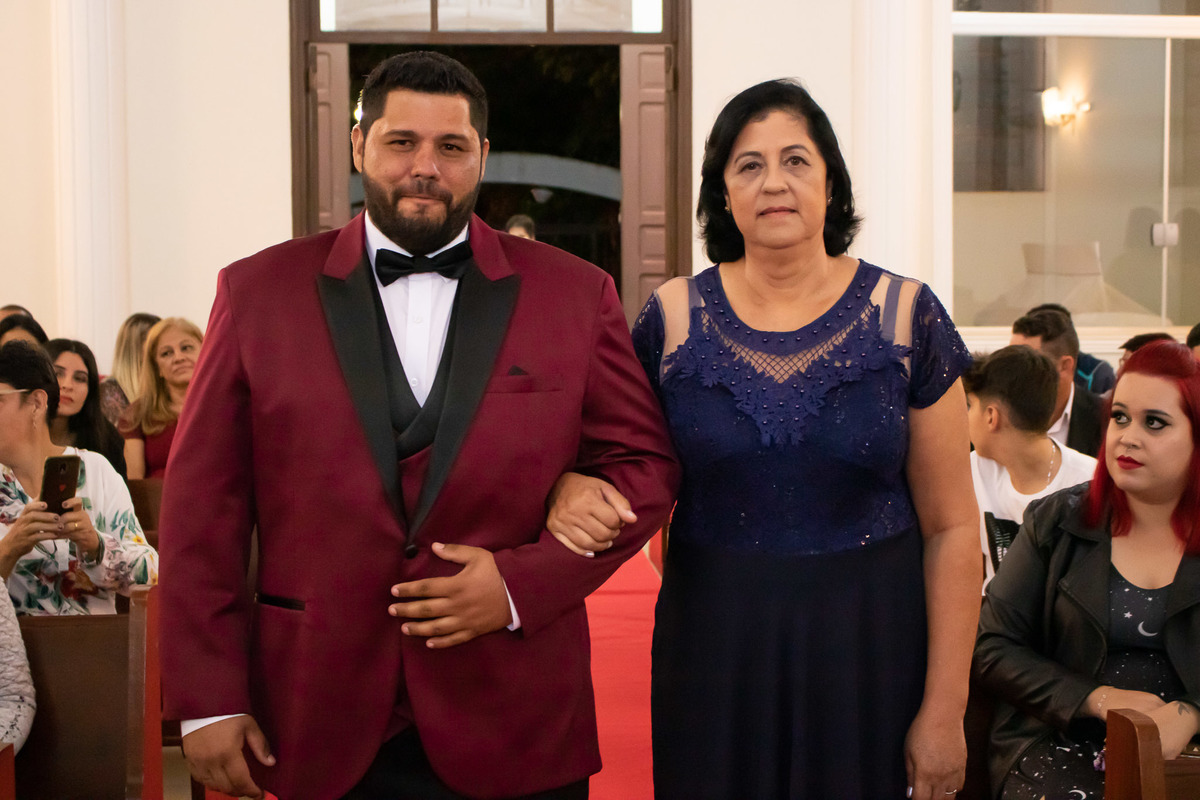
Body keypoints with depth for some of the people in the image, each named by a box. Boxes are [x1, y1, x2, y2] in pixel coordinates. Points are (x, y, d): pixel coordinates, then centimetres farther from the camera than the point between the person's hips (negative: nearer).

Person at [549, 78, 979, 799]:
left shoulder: (904, 315, -4)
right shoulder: (674, 318, -1)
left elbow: (952, 527, -3)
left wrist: (944, 709, -7)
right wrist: (571, 489, -15)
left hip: (865, 657, -1)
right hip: (714, 654, 1)